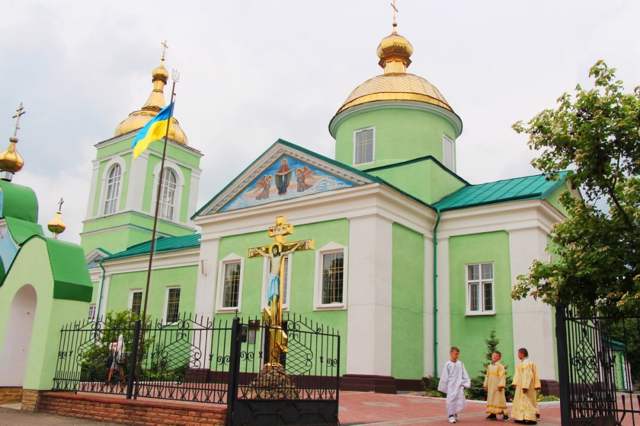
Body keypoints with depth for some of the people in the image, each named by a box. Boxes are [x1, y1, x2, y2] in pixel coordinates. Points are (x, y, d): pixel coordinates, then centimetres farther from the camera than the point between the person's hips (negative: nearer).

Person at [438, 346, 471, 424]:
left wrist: (466, 383, -2)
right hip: (451, 386, -3)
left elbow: (464, 374, 8)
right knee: (451, 400, -5)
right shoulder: (448, 364, -4)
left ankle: (455, 414, 24)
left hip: (459, 385, 3)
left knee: (460, 402, 2)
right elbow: (444, 376, 0)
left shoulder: (460, 363, 5)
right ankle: (451, 416, 7)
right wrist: (443, 387, 1)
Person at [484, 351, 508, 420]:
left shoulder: (500, 366, -8)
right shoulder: (489, 366, 14)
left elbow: (502, 376, -14)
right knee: (491, 399, 7)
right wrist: (486, 385, 15)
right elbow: (487, 376, 17)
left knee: (499, 399, -7)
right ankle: (492, 413, 11)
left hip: (497, 385, -7)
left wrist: (501, 385, -21)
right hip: (491, 386, 7)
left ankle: (505, 414, -1)